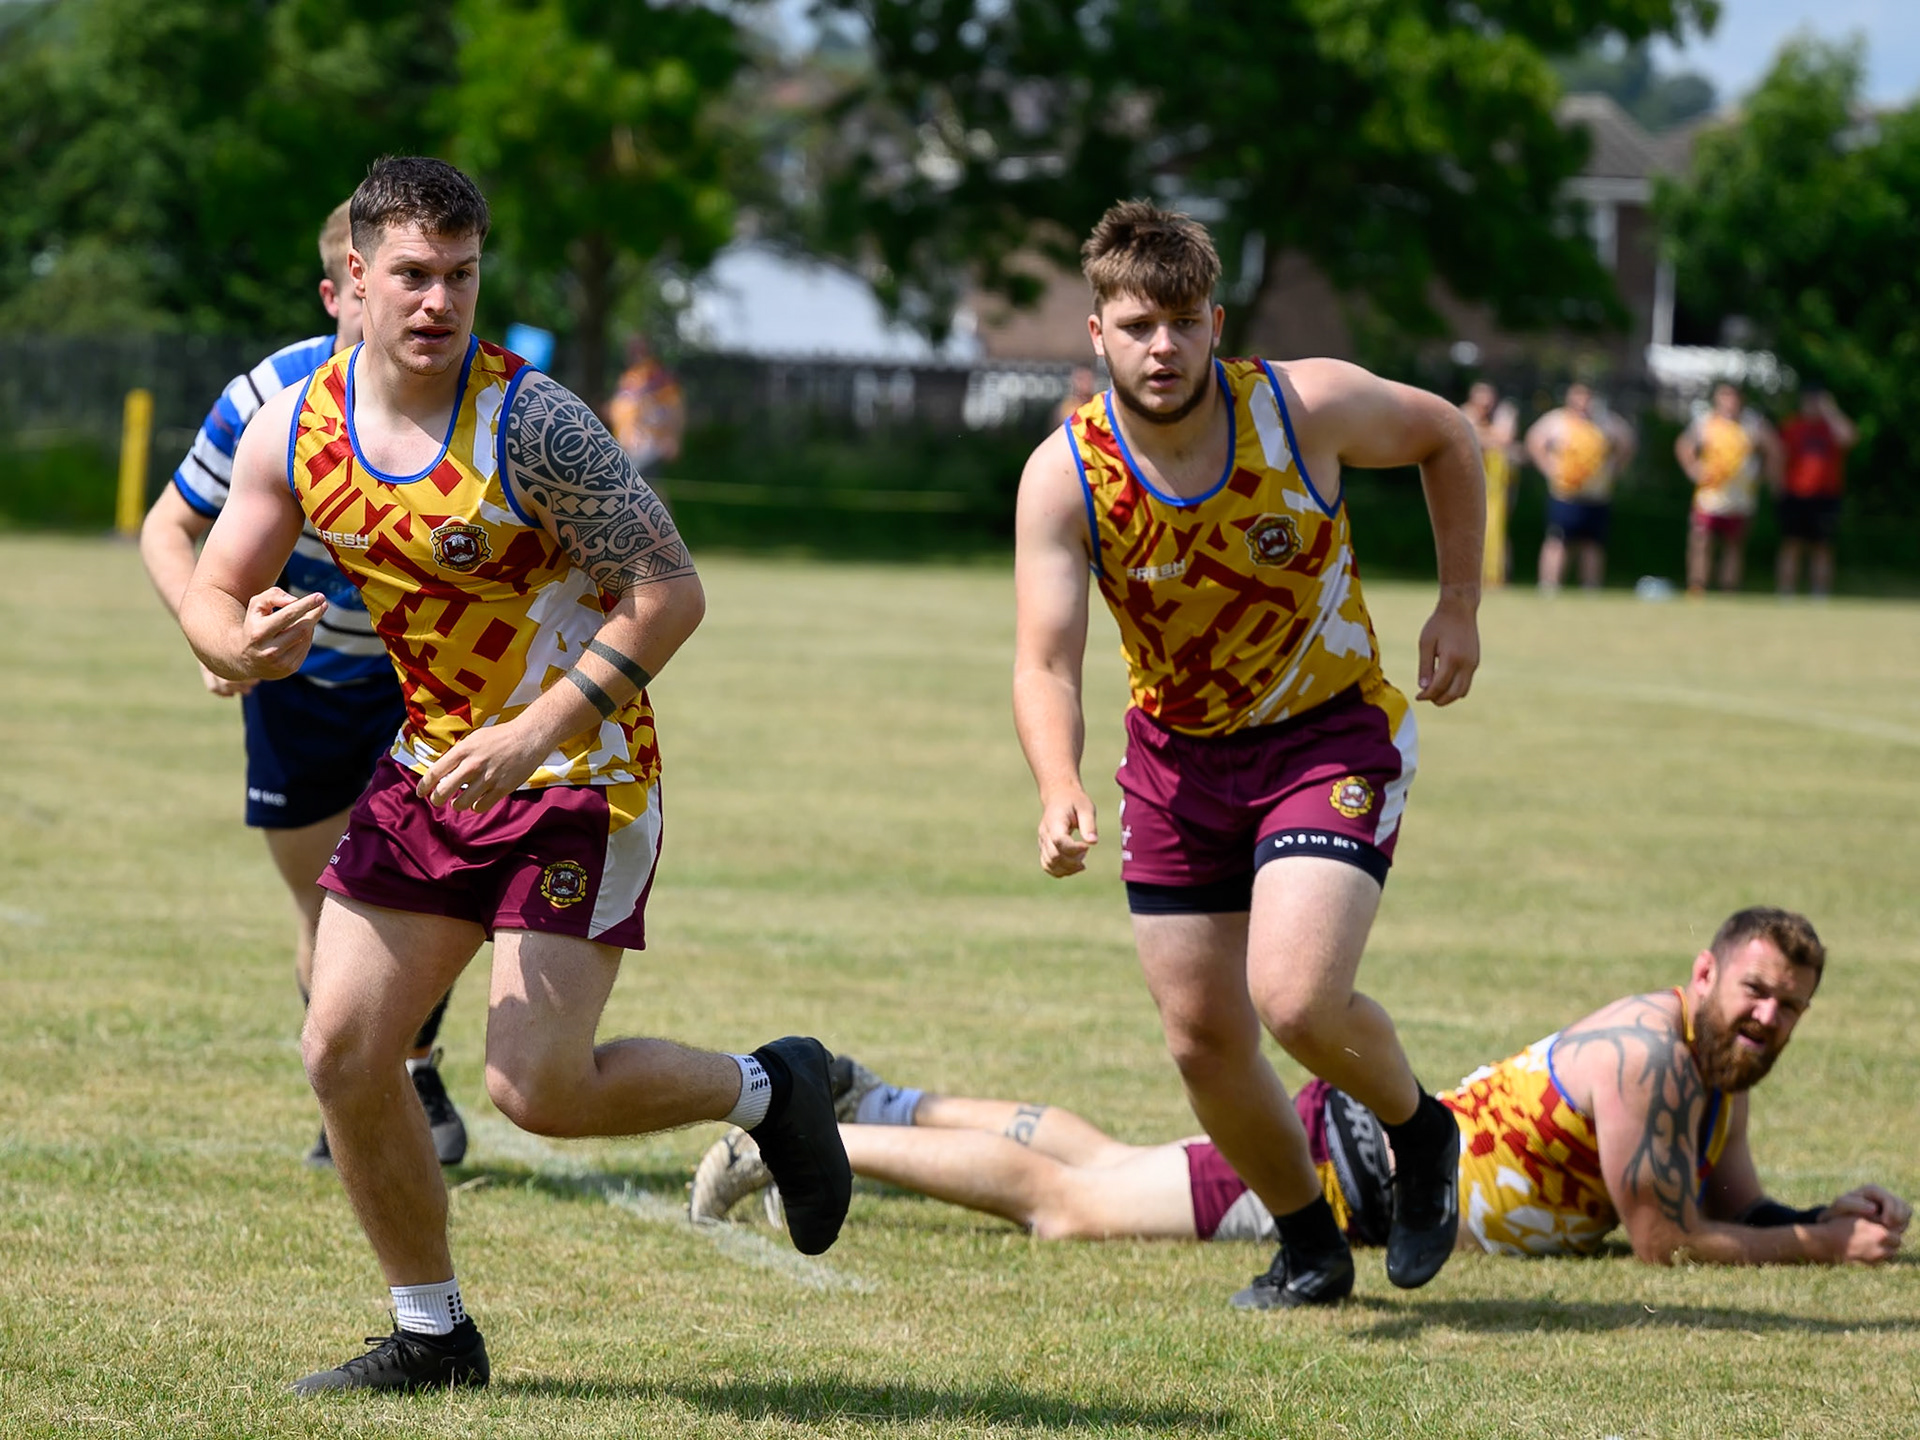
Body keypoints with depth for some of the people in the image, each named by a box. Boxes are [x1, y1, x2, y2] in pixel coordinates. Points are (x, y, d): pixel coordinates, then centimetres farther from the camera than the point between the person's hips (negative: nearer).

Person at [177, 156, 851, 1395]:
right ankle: (431, 1336, 18)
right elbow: (213, 594, 5)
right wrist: (245, 646, -20)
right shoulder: (294, 430, -2)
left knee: (537, 1088, -14)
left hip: (578, 781, -6)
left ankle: (767, 1090, 14)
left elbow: (670, 591, -19)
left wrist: (542, 730, -27)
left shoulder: (532, 423, -19)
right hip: (431, 768, 6)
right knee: (343, 1055, 0)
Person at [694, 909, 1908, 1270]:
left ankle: (872, 1103, 32)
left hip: (1381, 1141, 8)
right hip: (1344, 1166, -8)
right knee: (1067, 1205, -2)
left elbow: (1733, 1207, 12)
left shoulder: (1724, 1069, 2)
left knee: (1097, 1165, 20)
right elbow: (1668, 1238, -25)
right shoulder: (1647, 1052, -26)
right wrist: (1822, 1247, -19)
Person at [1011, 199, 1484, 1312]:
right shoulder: (1064, 477, -17)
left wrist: (1460, 607, -1)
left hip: (1331, 732, -3)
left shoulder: (1311, 406, -20)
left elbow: (1447, 438, 1)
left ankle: (1420, 1129, 10)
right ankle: (1311, 1245, 28)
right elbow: (1046, 665, -21)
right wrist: (1062, 791, -40)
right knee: (1203, 1041, 3)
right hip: (1179, 755, 3)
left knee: (1295, 998, -22)